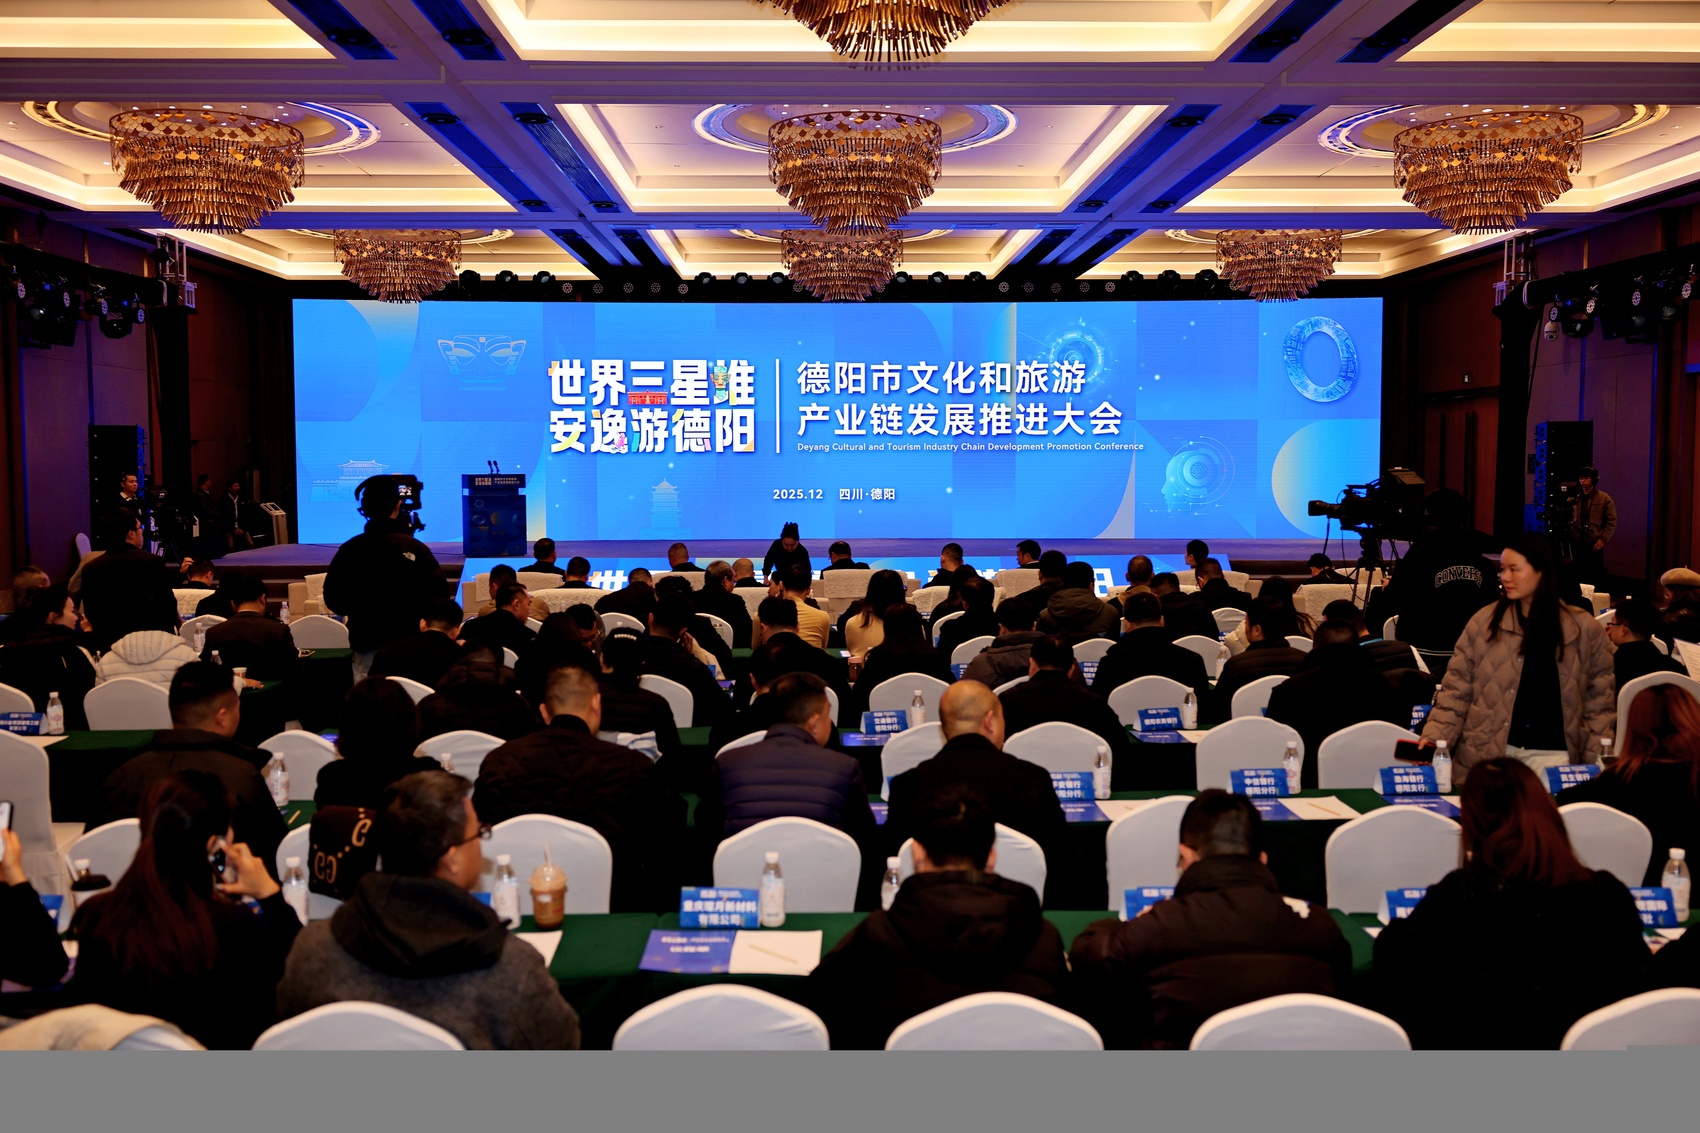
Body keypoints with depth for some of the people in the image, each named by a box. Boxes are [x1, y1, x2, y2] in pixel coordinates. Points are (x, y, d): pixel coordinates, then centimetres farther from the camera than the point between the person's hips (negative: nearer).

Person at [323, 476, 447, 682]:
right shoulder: (416, 548, -8)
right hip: (409, 645, -2)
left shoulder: (349, 549, -3)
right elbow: (439, 598, -9)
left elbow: (333, 600, 5)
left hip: (366, 645, 2)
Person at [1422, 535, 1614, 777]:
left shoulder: (1584, 629, 3)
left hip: (1552, 754, 0)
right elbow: (1456, 692, 1)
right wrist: (1433, 738, -10)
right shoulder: (1484, 623, 0)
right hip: (1486, 754, 0)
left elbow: (1600, 701, 8)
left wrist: (1597, 760, -1)